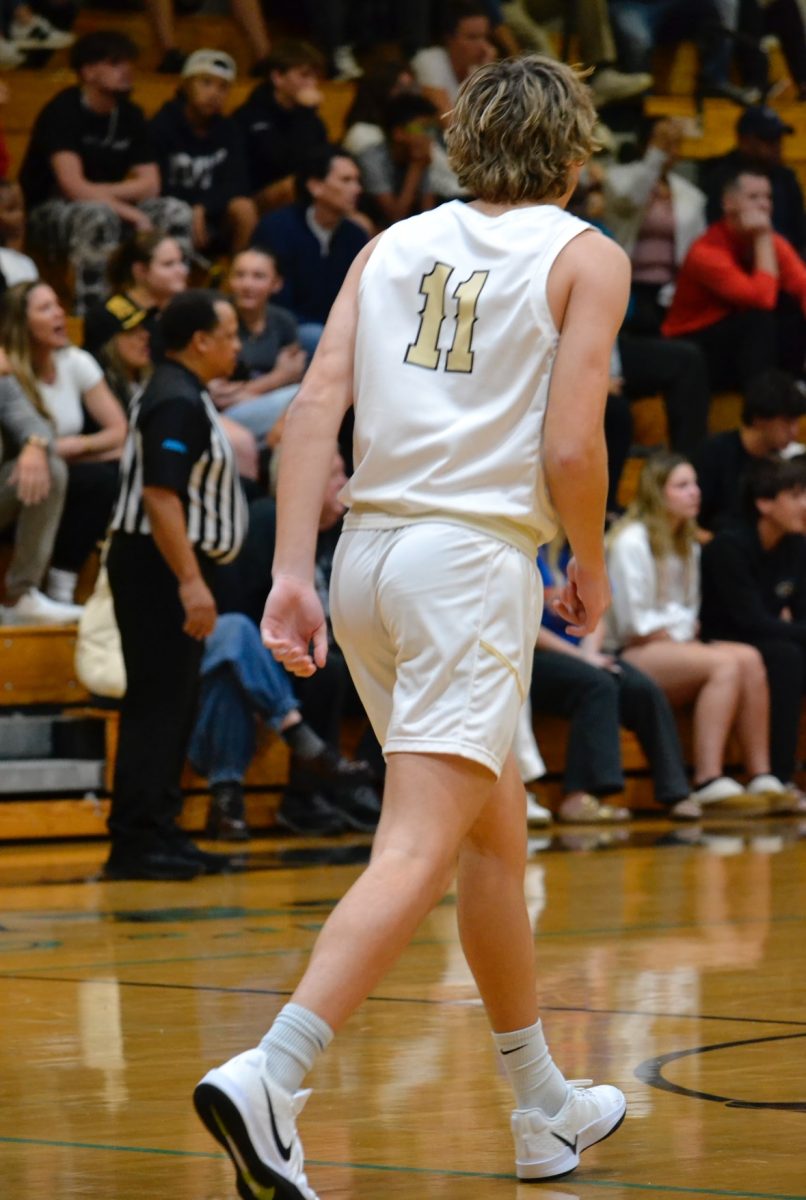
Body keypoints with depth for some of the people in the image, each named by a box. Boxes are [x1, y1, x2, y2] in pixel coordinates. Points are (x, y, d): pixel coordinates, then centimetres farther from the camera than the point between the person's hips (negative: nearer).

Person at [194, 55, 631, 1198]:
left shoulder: (395, 244, 16)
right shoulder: (586, 257, 3)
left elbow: (316, 406, 4)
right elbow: (570, 447, -8)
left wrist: (292, 572, -1)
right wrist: (590, 569, 9)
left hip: (370, 547, 7)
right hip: (476, 553, -7)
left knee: (497, 829, 20)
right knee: (418, 852, -13)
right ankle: (267, 1078, -30)